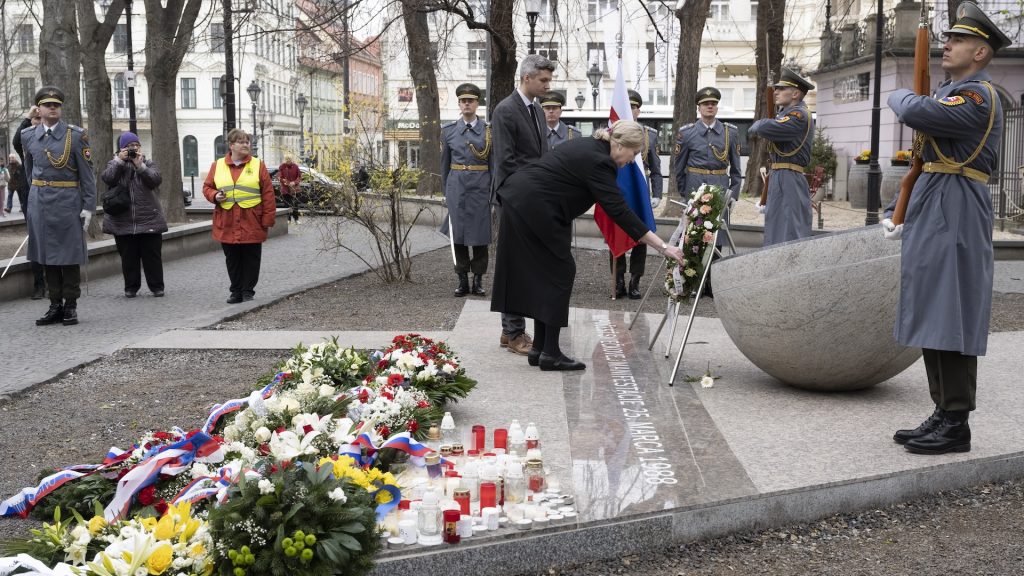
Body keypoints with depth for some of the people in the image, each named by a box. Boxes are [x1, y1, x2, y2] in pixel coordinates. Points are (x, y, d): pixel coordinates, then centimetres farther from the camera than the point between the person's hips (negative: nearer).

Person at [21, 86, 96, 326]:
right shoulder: (28, 136, 7)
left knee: (69, 255, 1)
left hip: (68, 202, -4)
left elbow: (87, 175, -4)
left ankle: (70, 306, 9)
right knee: (47, 255, 8)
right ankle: (55, 305, 16)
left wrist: (88, 207, -8)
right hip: (39, 202, 4)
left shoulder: (76, 135, -4)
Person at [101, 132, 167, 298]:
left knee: (152, 255, 3)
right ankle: (131, 287, 16)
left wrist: (140, 165, -16)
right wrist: (119, 160, -13)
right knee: (128, 256, 5)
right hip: (122, 221, 0)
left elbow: (156, 179, -8)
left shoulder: (148, 163, 9)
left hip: (149, 220, 0)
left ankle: (157, 286, 13)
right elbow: (107, 178, -11)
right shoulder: (114, 164, 9)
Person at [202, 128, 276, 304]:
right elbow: (207, 187, 15)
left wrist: (268, 219, -7)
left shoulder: (258, 165, 1)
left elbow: (268, 194, -1)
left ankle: (248, 291, 15)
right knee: (232, 260, 9)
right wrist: (214, 196, -8)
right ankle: (236, 291, 19)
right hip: (226, 224, 2)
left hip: (251, 223, -2)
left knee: (251, 258, 4)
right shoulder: (217, 166, 7)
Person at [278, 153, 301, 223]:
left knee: (295, 204, 4)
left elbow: (300, 176, 5)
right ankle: (288, 219, 8)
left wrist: (294, 182, -11)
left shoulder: (295, 166, 2)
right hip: (285, 189, -1)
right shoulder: (282, 167, -2)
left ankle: (296, 219, 14)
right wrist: (287, 183, -17)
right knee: (287, 205, 0)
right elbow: (279, 177, -4)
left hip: (295, 189, 1)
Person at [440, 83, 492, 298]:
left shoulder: (488, 130, 2)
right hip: (457, 185, 1)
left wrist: (493, 190, -1)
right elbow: (445, 163, 11)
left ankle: (478, 280, 10)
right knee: (458, 233, 1)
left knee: (480, 232, 1)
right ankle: (463, 280, 10)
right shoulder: (449, 130, 6)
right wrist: (446, 190, 9)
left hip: (480, 186, -1)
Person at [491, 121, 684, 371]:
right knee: (559, 273, -2)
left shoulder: (588, 147, 13)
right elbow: (620, 212, -21)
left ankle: (539, 348, 15)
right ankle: (550, 353, 0)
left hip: (518, 200, 10)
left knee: (540, 273, 12)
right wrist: (663, 247, -22)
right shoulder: (598, 162, -15)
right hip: (533, 207, -10)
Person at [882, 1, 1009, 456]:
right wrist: (898, 211, 17)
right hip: (931, 217, 10)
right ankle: (942, 414, 18)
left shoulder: (978, 96, -12)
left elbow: (915, 113, -28)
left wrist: (898, 96, -5)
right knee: (931, 320, 11)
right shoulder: (950, 93, 20)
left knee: (950, 320, -7)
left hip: (955, 219, -10)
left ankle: (956, 425, -1)